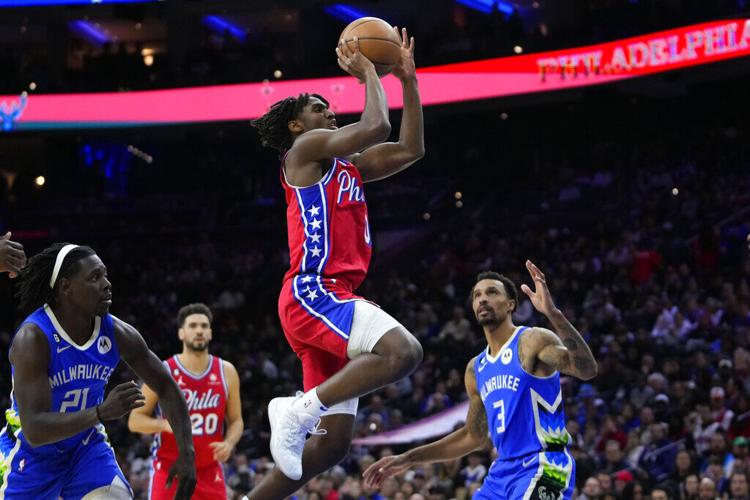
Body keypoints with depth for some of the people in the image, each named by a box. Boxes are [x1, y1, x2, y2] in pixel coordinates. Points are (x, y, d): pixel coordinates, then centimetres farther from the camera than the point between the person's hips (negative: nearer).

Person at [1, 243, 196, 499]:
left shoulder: (116, 332, -13)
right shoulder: (32, 339, -28)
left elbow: (166, 387, 1)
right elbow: (34, 431, -35)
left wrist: (186, 454, -9)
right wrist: (101, 412, -47)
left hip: (86, 447, 4)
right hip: (31, 454, -3)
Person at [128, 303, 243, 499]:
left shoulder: (226, 372, 3)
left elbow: (236, 420, 11)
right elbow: (135, 420, -3)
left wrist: (229, 443, -11)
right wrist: (166, 424, -22)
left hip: (210, 471, 3)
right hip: (170, 469, -3)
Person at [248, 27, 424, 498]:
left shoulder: (347, 167, 26)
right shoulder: (305, 149, 0)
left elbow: (411, 148, 24)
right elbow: (376, 128, -12)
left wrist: (408, 79, 22)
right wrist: (368, 73, 3)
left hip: (333, 299, 9)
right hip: (312, 293, -9)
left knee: (333, 440, 5)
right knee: (403, 351, -31)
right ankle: (298, 410, -25)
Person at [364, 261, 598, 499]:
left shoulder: (532, 341, -7)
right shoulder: (476, 369, 16)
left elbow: (587, 370, -25)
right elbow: (473, 436, 25)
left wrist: (554, 314, -38)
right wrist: (409, 459, 21)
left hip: (543, 467, -8)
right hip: (503, 471, 8)